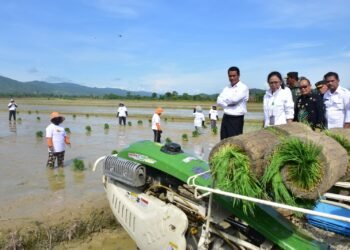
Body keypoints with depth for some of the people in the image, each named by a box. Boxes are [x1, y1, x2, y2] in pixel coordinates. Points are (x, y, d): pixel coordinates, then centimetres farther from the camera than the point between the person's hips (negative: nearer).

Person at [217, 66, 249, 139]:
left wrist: (225, 100, -3)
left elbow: (234, 99, -21)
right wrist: (228, 103, -15)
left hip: (236, 119, -6)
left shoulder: (243, 87, -7)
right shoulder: (226, 88, 13)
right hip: (226, 118, 6)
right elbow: (219, 100, 1)